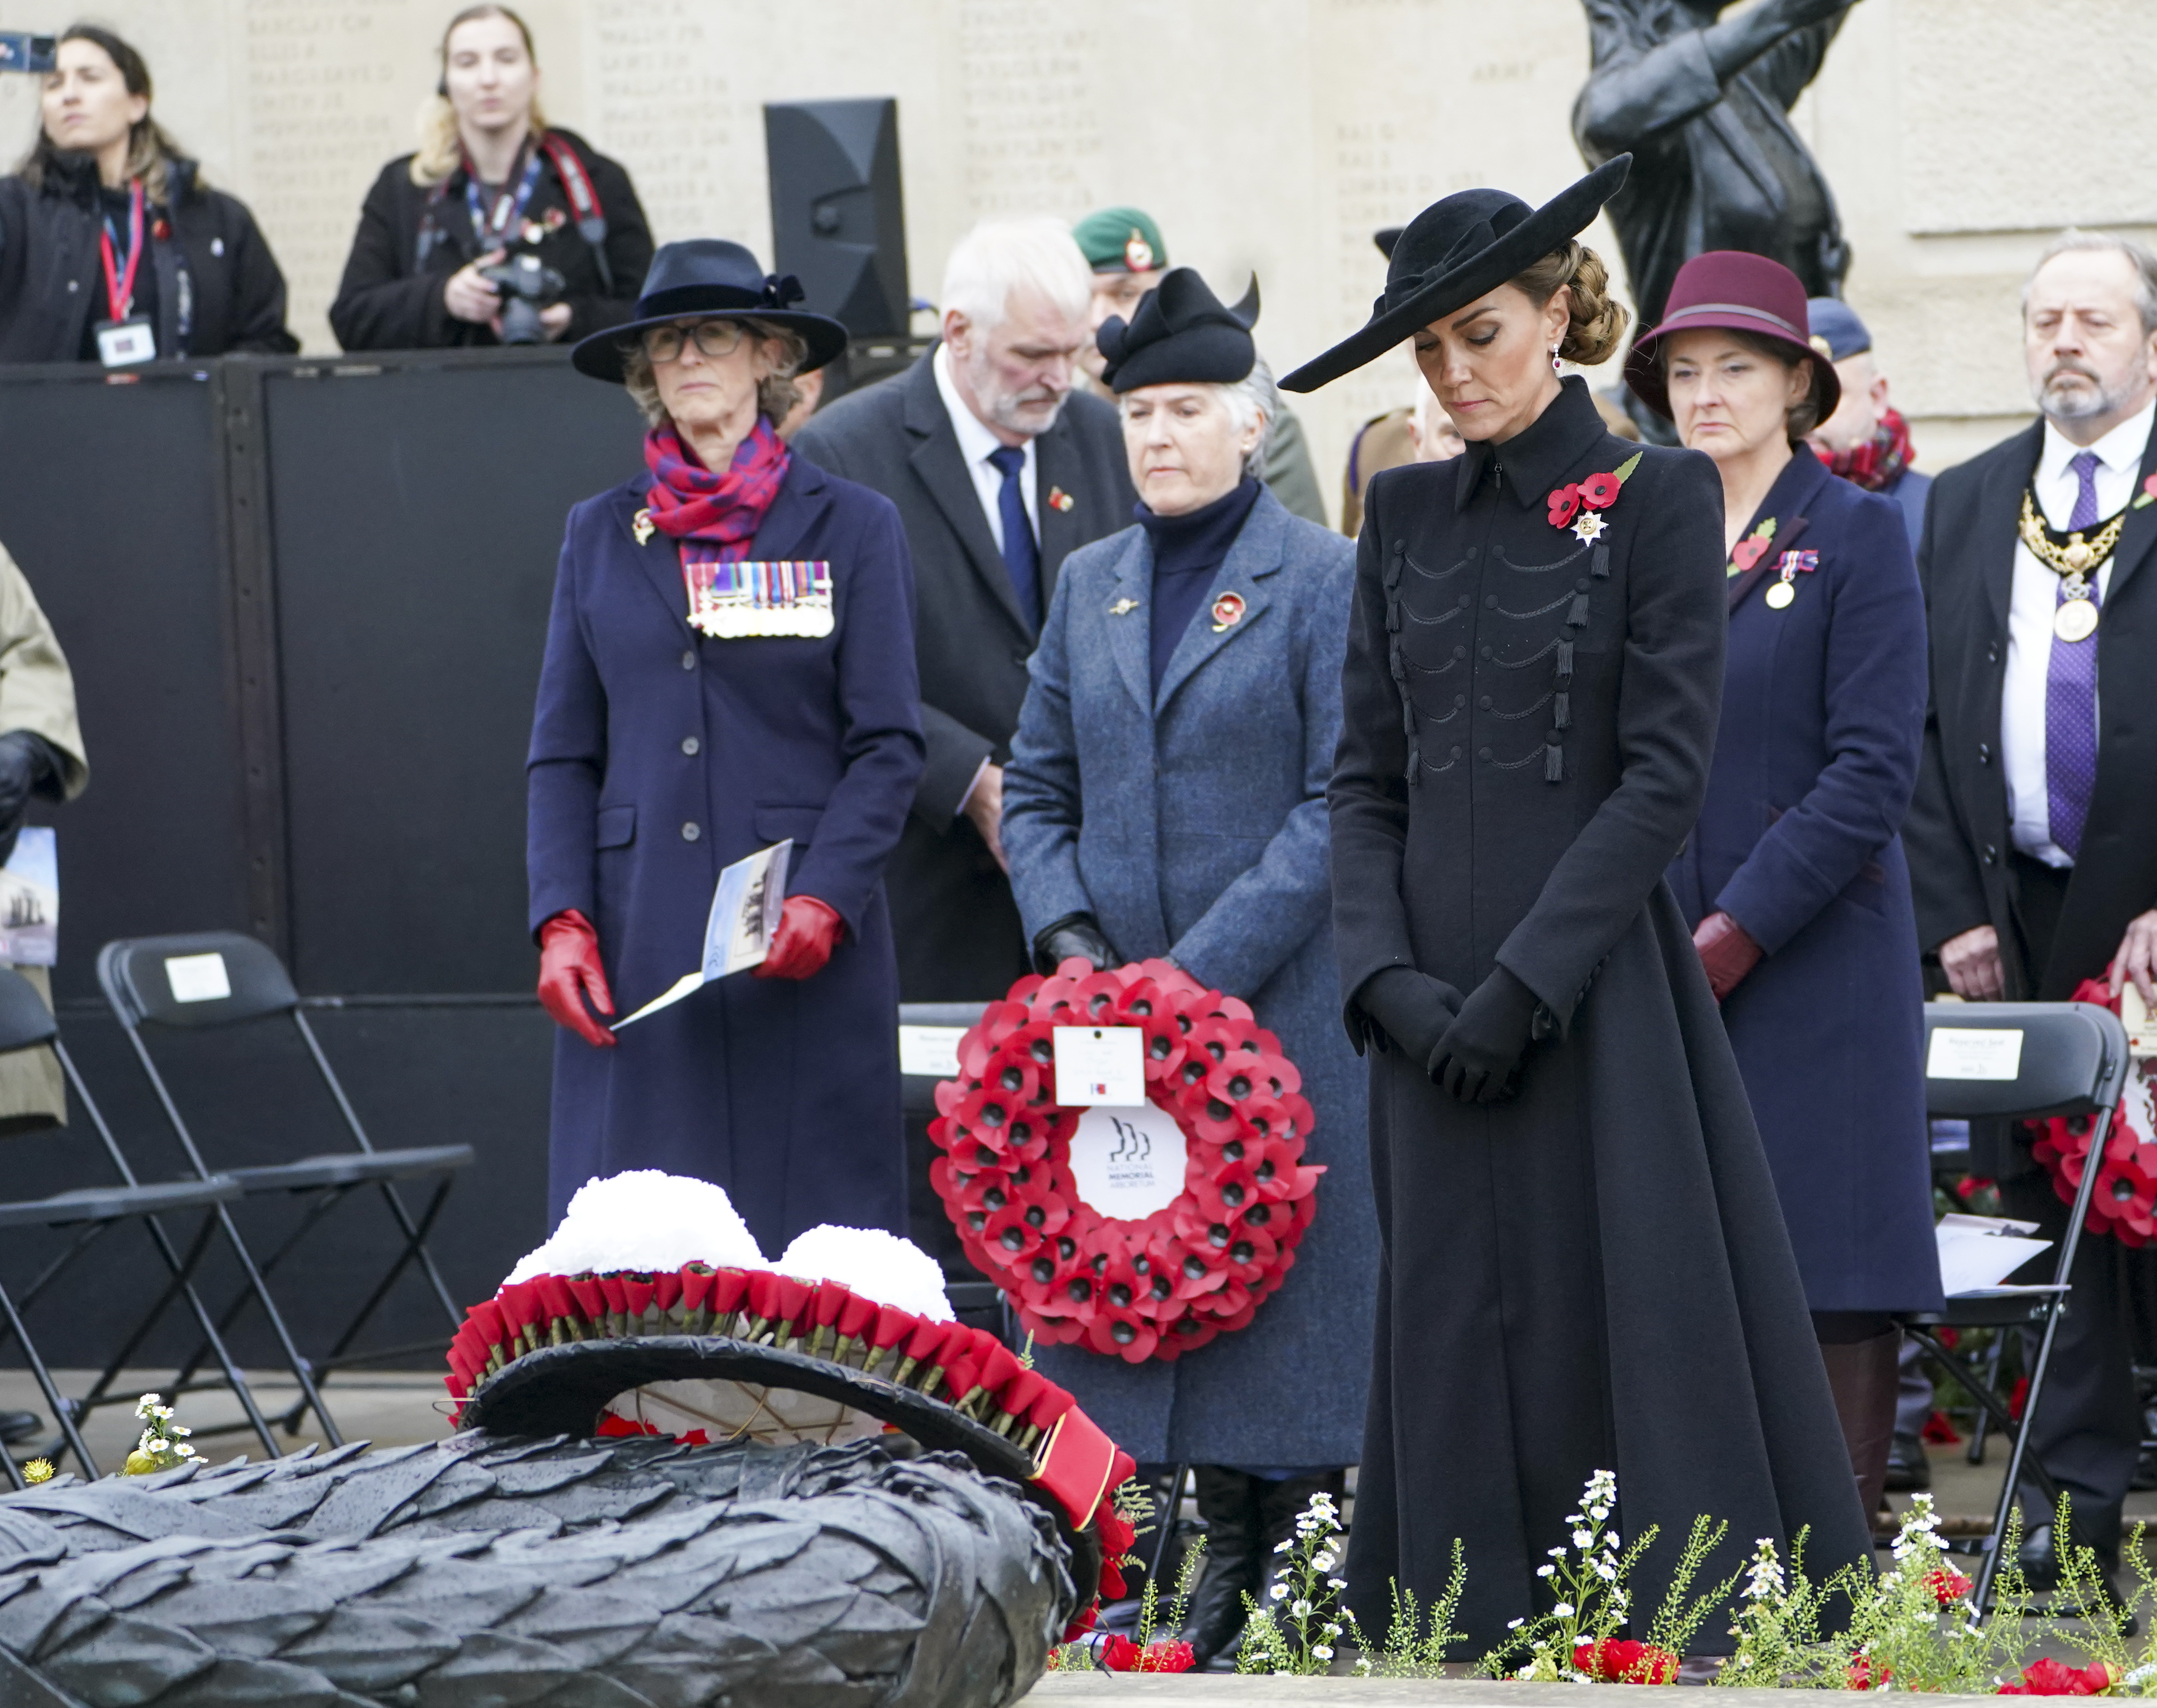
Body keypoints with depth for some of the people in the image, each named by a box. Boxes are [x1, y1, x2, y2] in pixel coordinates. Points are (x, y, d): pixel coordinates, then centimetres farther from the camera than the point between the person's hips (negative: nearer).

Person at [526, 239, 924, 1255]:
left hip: (802, 953, -2)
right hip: (638, 949, 2)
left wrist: (823, 900, -12)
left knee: (809, 1225, -3)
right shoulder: (601, 535, 14)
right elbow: (563, 753, 12)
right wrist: (561, 919, -2)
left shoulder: (851, 529, 6)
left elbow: (888, 745, 2)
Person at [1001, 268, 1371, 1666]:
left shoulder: (1323, 580, -3)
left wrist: (1203, 968, -15)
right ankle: (1231, 1550, 13)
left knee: (1289, 1278, -4)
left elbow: (1341, 804, -9)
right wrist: (1070, 938, -3)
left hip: (1284, 1006, -5)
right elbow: (1038, 789, 16)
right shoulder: (1091, 585, 14)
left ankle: (1306, 1558, 3)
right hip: (1123, 1011, 5)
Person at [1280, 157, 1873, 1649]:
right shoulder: (1407, 516, 12)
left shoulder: (1657, 498, -3)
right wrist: (1388, 977, -6)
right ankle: (1480, 1642, 10)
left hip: (1600, 992, -5)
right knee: (1457, 1329, 5)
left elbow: (1665, 771, -9)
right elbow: (1366, 775, 10)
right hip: (1440, 1008, 5)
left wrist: (1522, 986, -14)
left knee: (1628, 1327, -6)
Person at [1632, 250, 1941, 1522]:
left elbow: (1873, 772, -9)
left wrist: (1736, 934, -14)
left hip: (1818, 969, -4)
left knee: (1830, 1284, -3)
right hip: (1659, 973, 4)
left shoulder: (1859, 534, -2)